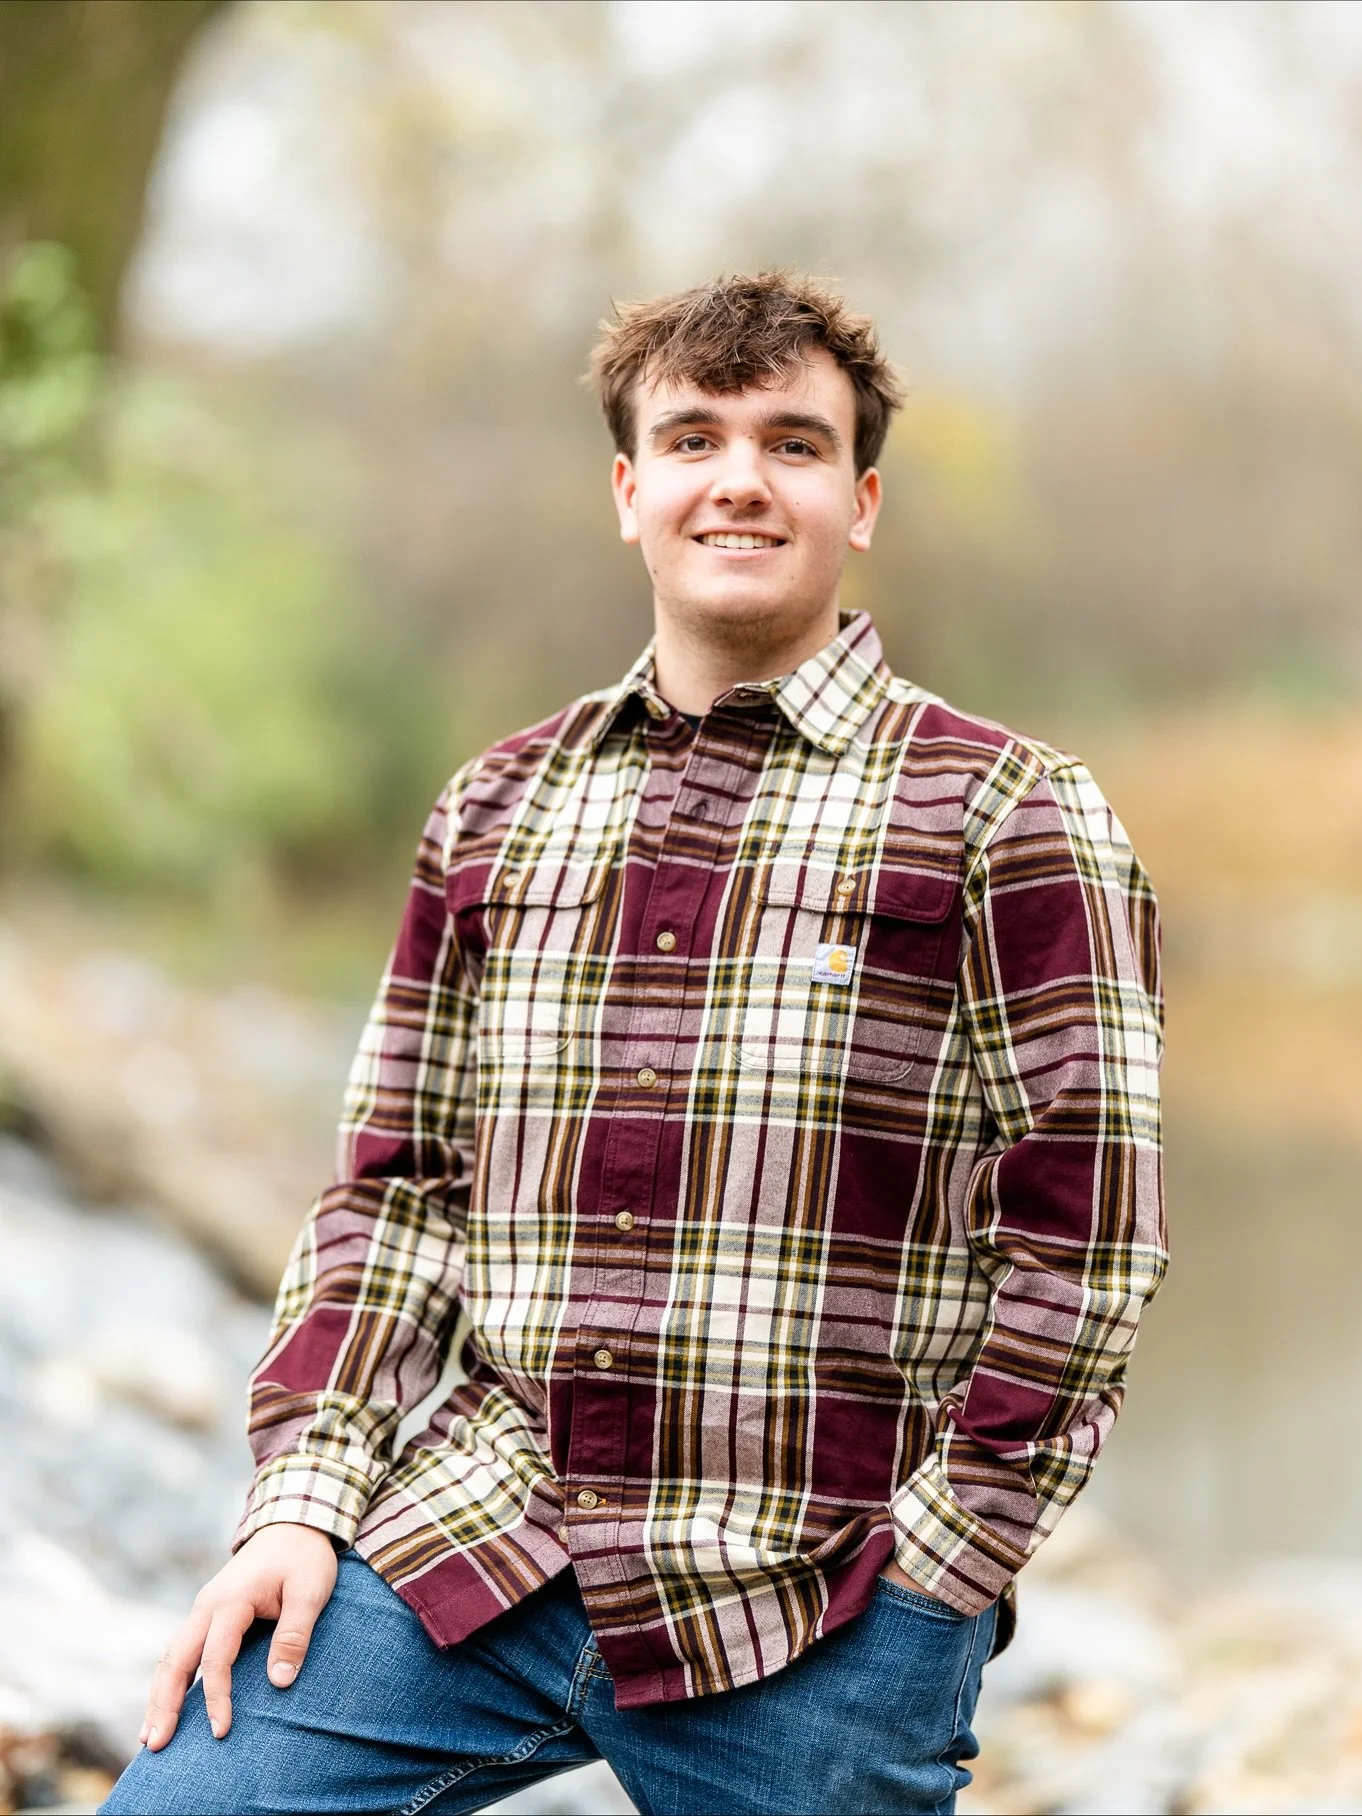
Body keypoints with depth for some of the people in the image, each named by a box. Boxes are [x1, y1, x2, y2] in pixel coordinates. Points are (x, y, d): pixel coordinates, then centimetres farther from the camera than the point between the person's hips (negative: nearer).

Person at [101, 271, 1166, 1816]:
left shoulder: (1006, 818, 0)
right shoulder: (497, 809, 14)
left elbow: (1085, 1230, -4)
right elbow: (397, 1182, 14)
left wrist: (933, 1560, -8)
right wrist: (305, 1496, 3)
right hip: (470, 1551, 3)